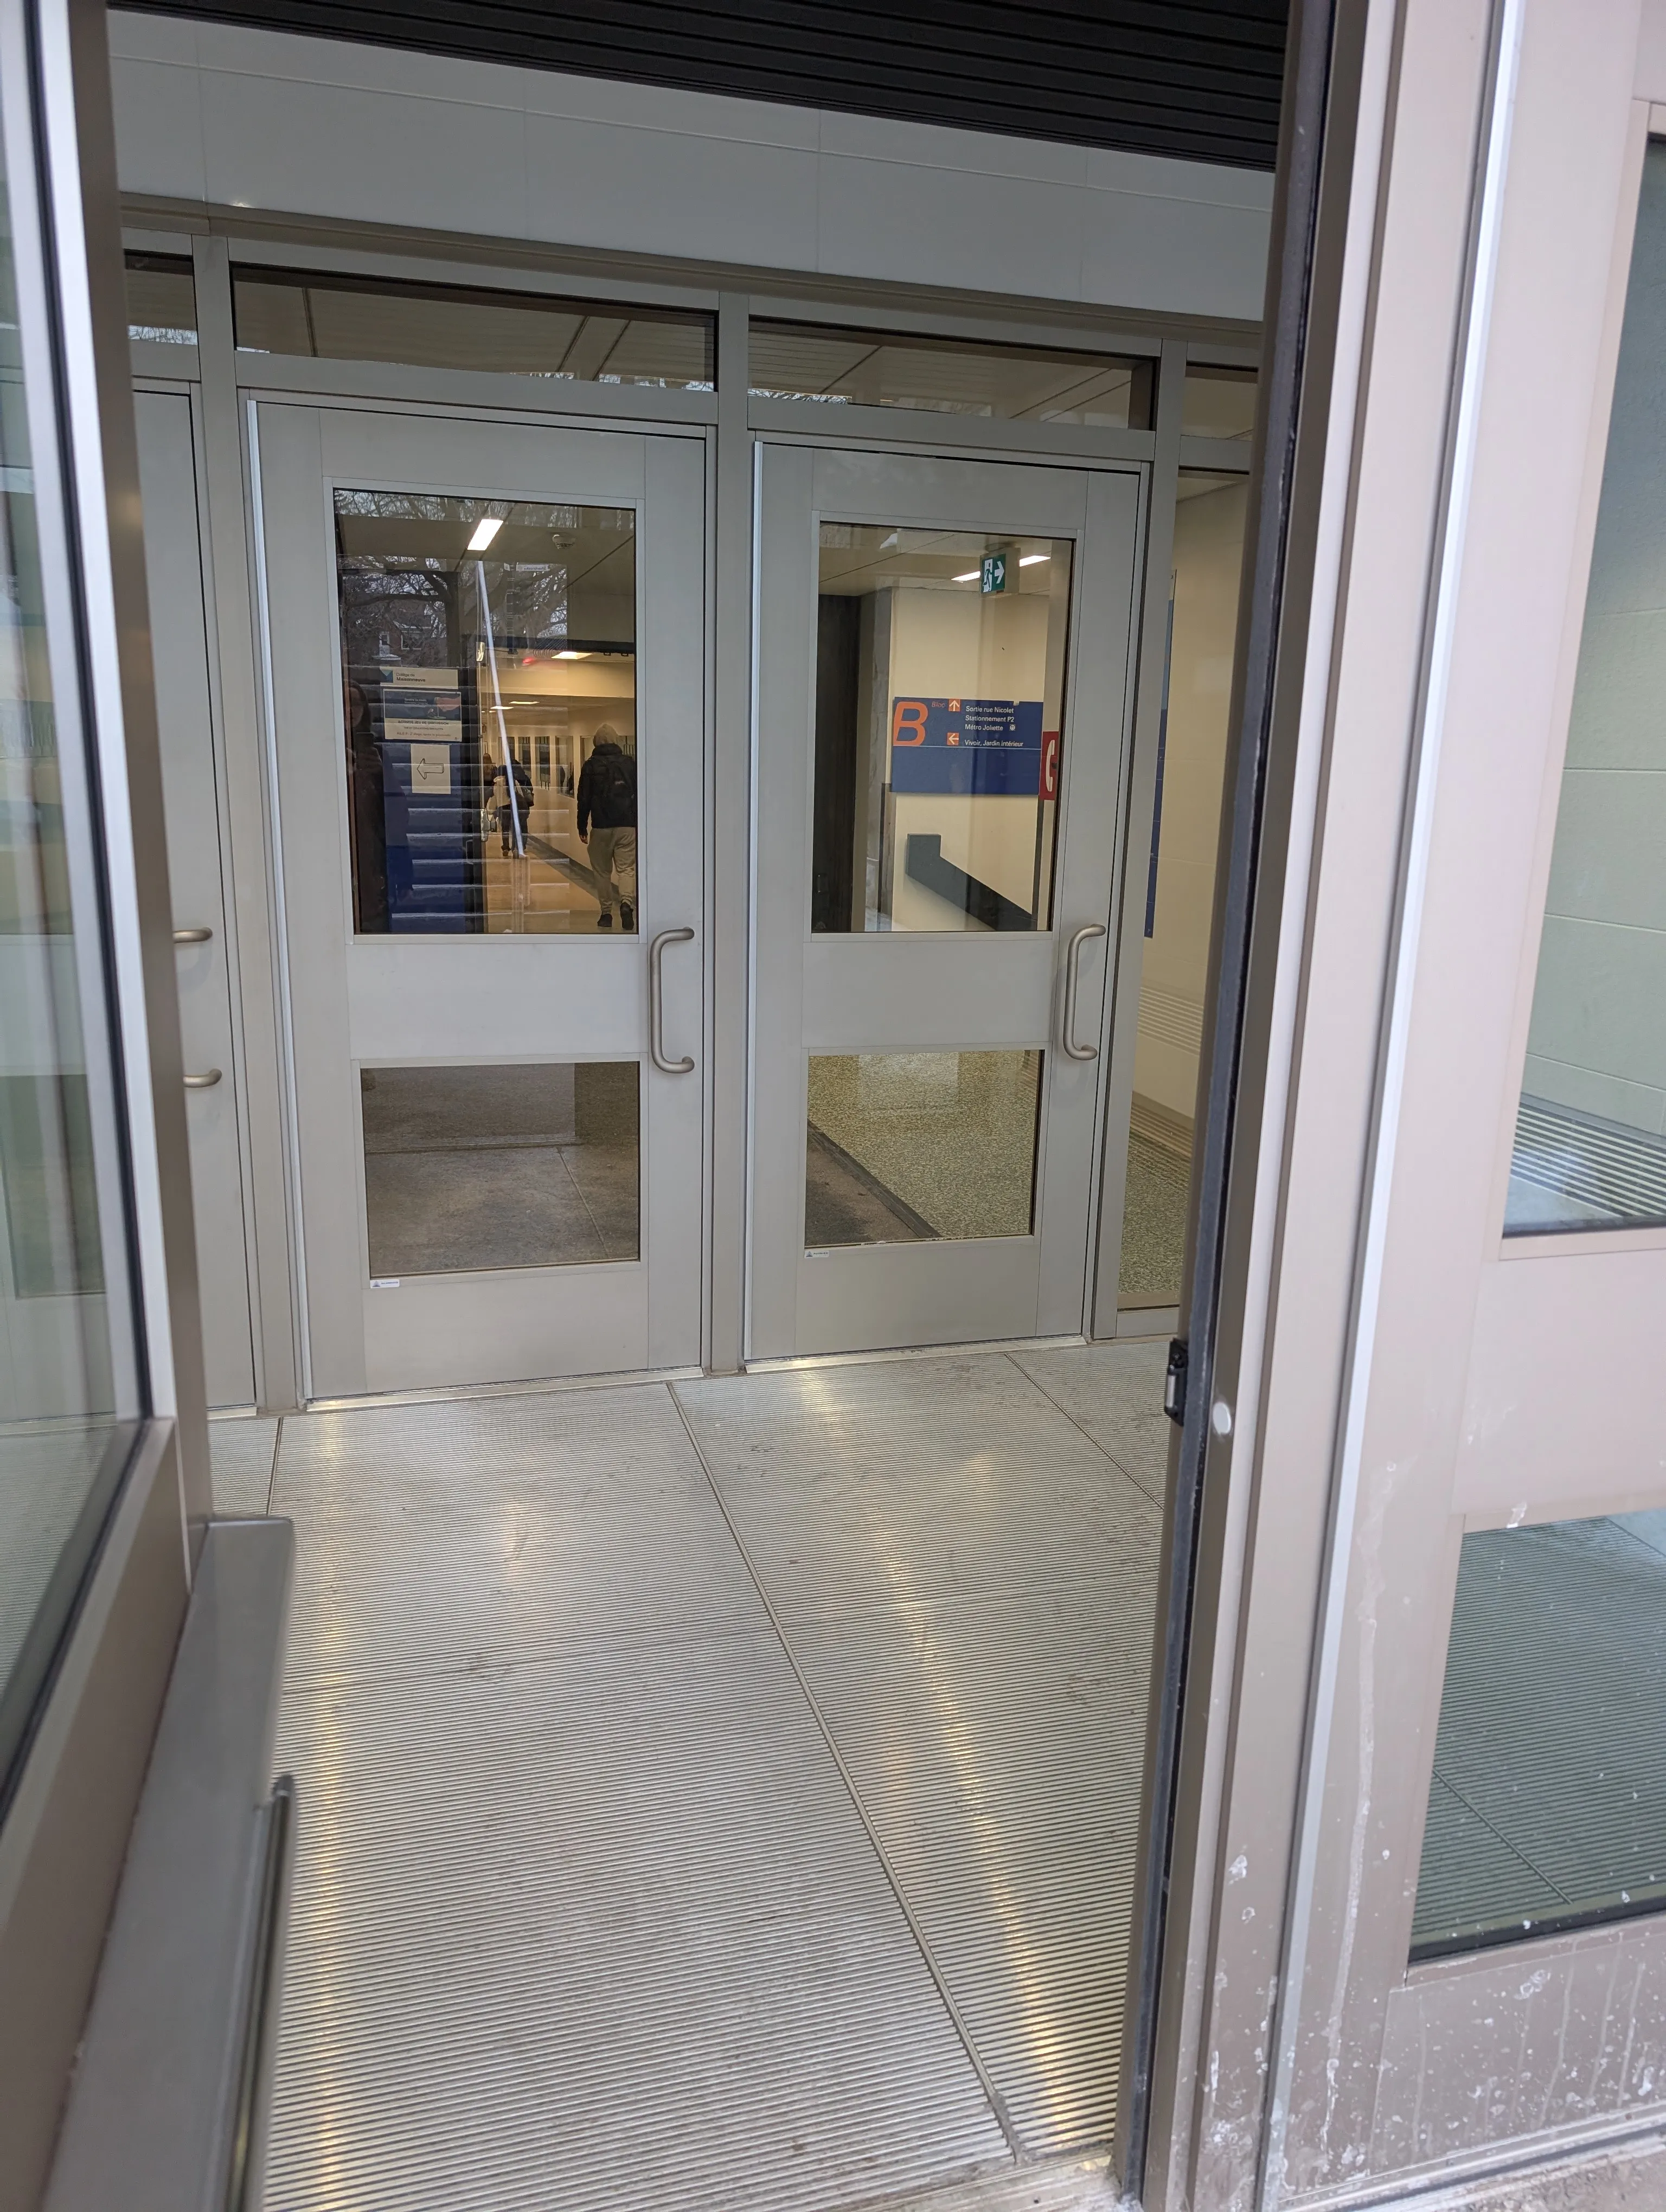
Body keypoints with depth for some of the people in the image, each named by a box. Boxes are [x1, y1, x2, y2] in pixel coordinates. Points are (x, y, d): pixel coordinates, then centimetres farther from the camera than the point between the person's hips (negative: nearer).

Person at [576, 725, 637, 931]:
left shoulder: (591, 766, -1)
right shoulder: (630, 763, 4)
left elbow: (584, 799, -1)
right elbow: (639, 795, 8)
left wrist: (582, 827, 7)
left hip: (601, 827, -1)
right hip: (627, 826, 1)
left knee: (602, 871, 10)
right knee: (627, 868, 1)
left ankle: (606, 913, 12)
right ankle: (627, 903, -24)